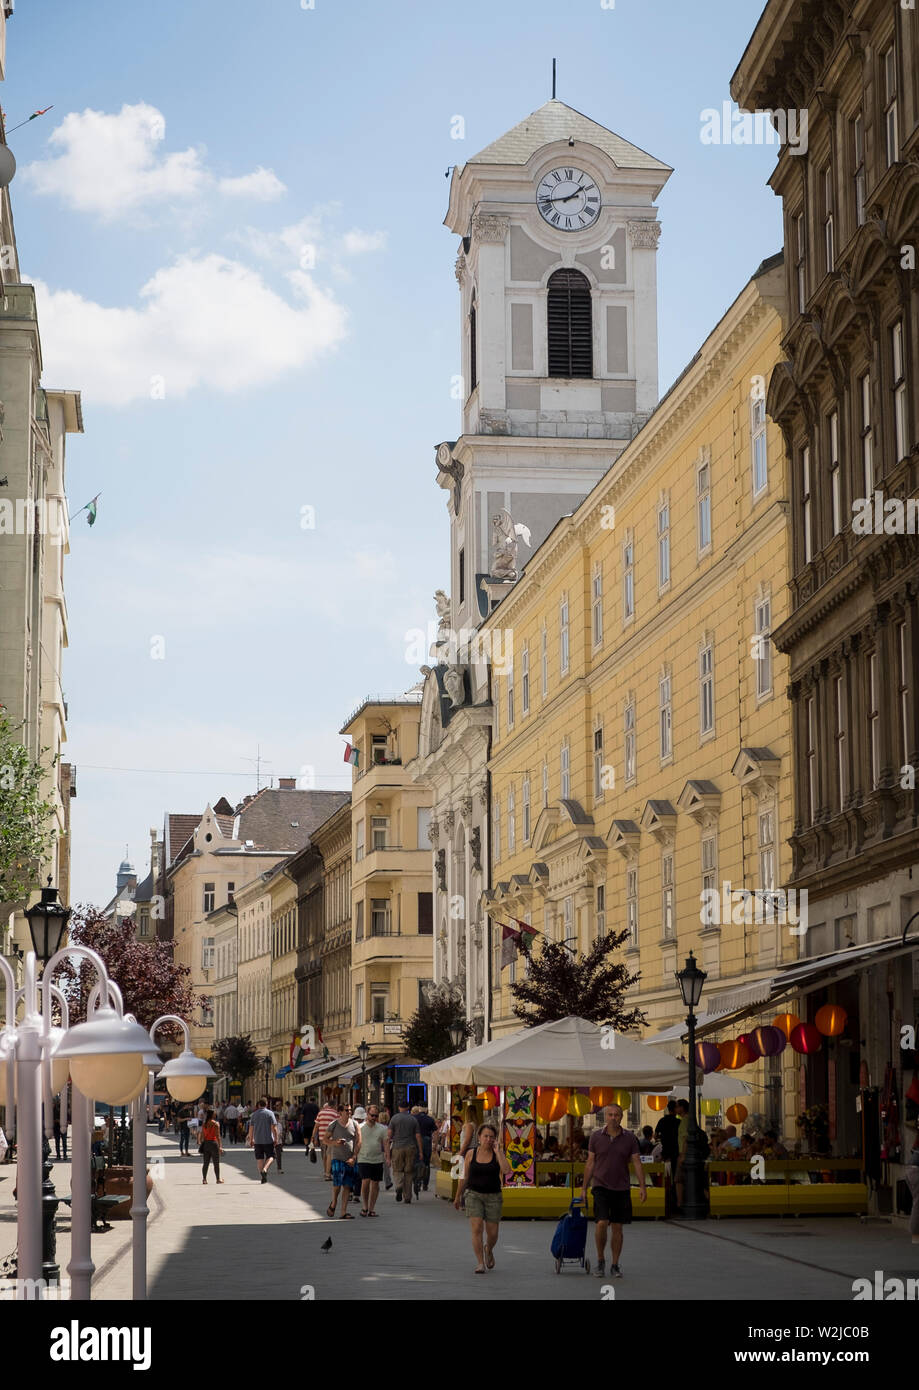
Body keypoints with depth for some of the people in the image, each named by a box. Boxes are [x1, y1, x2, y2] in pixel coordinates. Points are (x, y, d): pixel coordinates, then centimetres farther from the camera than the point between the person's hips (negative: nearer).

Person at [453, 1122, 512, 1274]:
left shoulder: (498, 1154, -3)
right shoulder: (471, 1153, 1)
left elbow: (506, 1170, -21)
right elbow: (464, 1177, 10)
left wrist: (498, 1151, -18)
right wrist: (458, 1196, 16)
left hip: (493, 1196, 0)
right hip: (474, 1194, 0)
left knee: (492, 1233, 4)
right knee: (476, 1228, -15)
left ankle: (488, 1250, 38)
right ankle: (480, 1263, -8)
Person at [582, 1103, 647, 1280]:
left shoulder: (630, 1139, 1)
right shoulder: (596, 1137, 0)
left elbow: (637, 1163, 2)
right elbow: (590, 1163, 5)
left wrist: (642, 1186, -8)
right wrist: (584, 1188, 4)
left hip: (621, 1189, 1)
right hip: (601, 1186, -1)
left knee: (617, 1228, 4)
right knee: (602, 1223, -15)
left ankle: (615, 1266, 14)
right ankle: (600, 1261, 3)